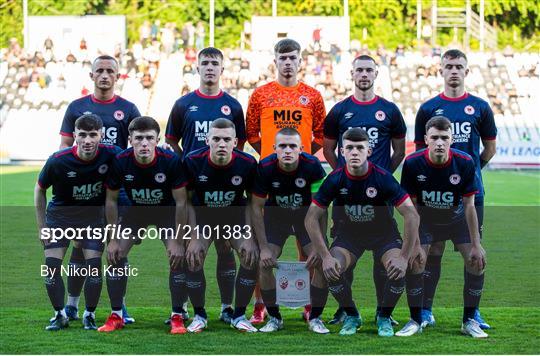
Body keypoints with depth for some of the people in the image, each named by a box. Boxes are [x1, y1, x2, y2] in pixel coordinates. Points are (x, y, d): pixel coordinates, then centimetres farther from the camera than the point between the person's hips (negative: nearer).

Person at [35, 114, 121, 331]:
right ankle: (60, 315, 8)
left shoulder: (111, 155, -21)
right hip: (59, 213, 0)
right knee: (52, 264, -10)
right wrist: (41, 226, -4)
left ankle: (89, 315, 6)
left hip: (93, 214, 0)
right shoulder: (57, 161, -23)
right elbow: (40, 190, -5)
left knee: (94, 264, -11)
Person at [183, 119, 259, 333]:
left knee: (252, 257, -20)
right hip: (202, 217, 0)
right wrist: (194, 237, -17)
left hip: (236, 217, 1)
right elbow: (188, 201, -10)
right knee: (192, 259, -22)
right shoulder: (193, 161, -22)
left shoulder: (247, 164, -21)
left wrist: (249, 237, -15)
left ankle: (239, 316, -1)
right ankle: (199, 315, 0)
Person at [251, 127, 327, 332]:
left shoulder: (312, 166, -27)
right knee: (264, 264, -15)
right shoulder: (265, 168, -26)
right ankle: (274, 318, 4)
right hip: (276, 214, 0)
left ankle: (315, 318, 3)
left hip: (306, 215, 0)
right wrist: (264, 247, -19)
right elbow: (256, 208, -16)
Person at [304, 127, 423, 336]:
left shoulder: (383, 178, -24)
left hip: (384, 233, -1)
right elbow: (311, 218, -14)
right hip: (349, 232, 1)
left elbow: (412, 215, -24)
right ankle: (352, 316, 3)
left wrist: (404, 257, -31)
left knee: (399, 271, -28)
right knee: (331, 270, -26)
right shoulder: (335, 180, -18)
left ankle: (384, 317, 1)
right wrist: (325, 256, -24)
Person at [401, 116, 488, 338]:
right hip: (425, 218, 0)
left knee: (477, 262, -11)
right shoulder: (413, 163, -25)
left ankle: (469, 320, 6)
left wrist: (475, 245, -16)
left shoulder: (465, 163, -25)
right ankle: (416, 320, 4)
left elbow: (469, 206, -17)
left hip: (457, 218, 0)